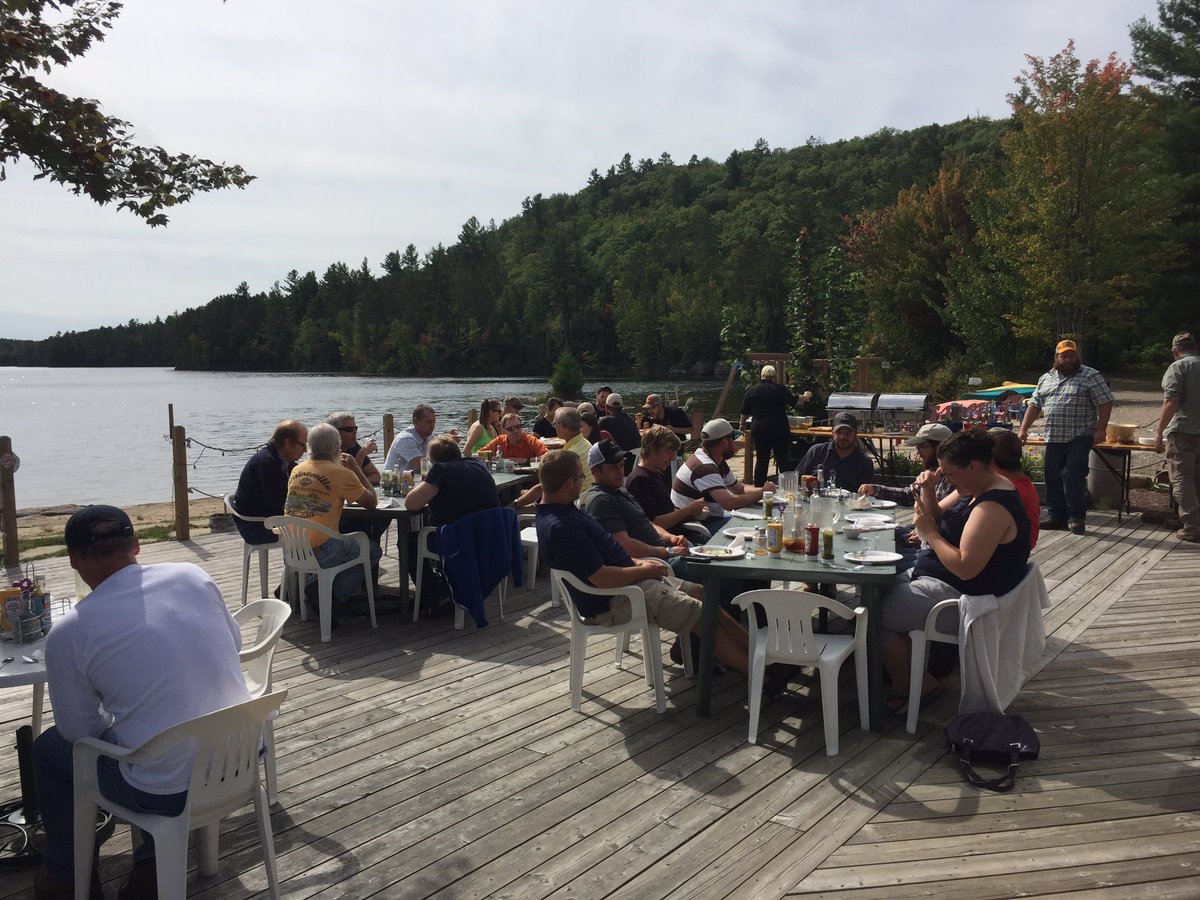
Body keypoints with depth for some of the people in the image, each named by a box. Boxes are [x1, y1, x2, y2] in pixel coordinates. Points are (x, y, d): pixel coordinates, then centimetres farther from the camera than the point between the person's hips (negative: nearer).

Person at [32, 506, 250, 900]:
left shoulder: (67, 634, -12)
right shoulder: (192, 575, -3)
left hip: (168, 792, -4)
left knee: (48, 749, 23)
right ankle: (153, 864, 40)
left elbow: (79, 730, 0)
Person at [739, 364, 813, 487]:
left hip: (759, 429, 2)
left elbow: (745, 413, 11)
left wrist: (742, 424, 28)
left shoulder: (752, 391, 5)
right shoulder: (780, 389, -2)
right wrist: (806, 396, 22)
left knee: (761, 459, 9)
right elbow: (794, 401, 3)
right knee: (783, 459, 3)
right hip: (779, 429, -2)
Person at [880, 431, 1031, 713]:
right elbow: (938, 516, 14)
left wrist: (929, 532, -22)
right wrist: (928, 493, -6)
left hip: (962, 598, -11)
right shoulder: (976, 488, 5)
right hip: (941, 579, 11)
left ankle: (917, 685, 5)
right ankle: (903, 675, 13)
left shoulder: (992, 508, -27)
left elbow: (966, 568, -31)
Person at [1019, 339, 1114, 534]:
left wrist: (1100, 429, -12)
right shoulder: (1046, 379, 14)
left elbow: (1105, 403, -5)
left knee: (1073, 477, -10)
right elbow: (1034, 405, 17)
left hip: (1079, 438, -5)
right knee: (1053, 478, 7)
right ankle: (1056, 515, 16)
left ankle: (1077, 517, 1)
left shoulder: (1091, 376, -1)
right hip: (1054, 438, 5)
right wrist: (1023, 429, 10)